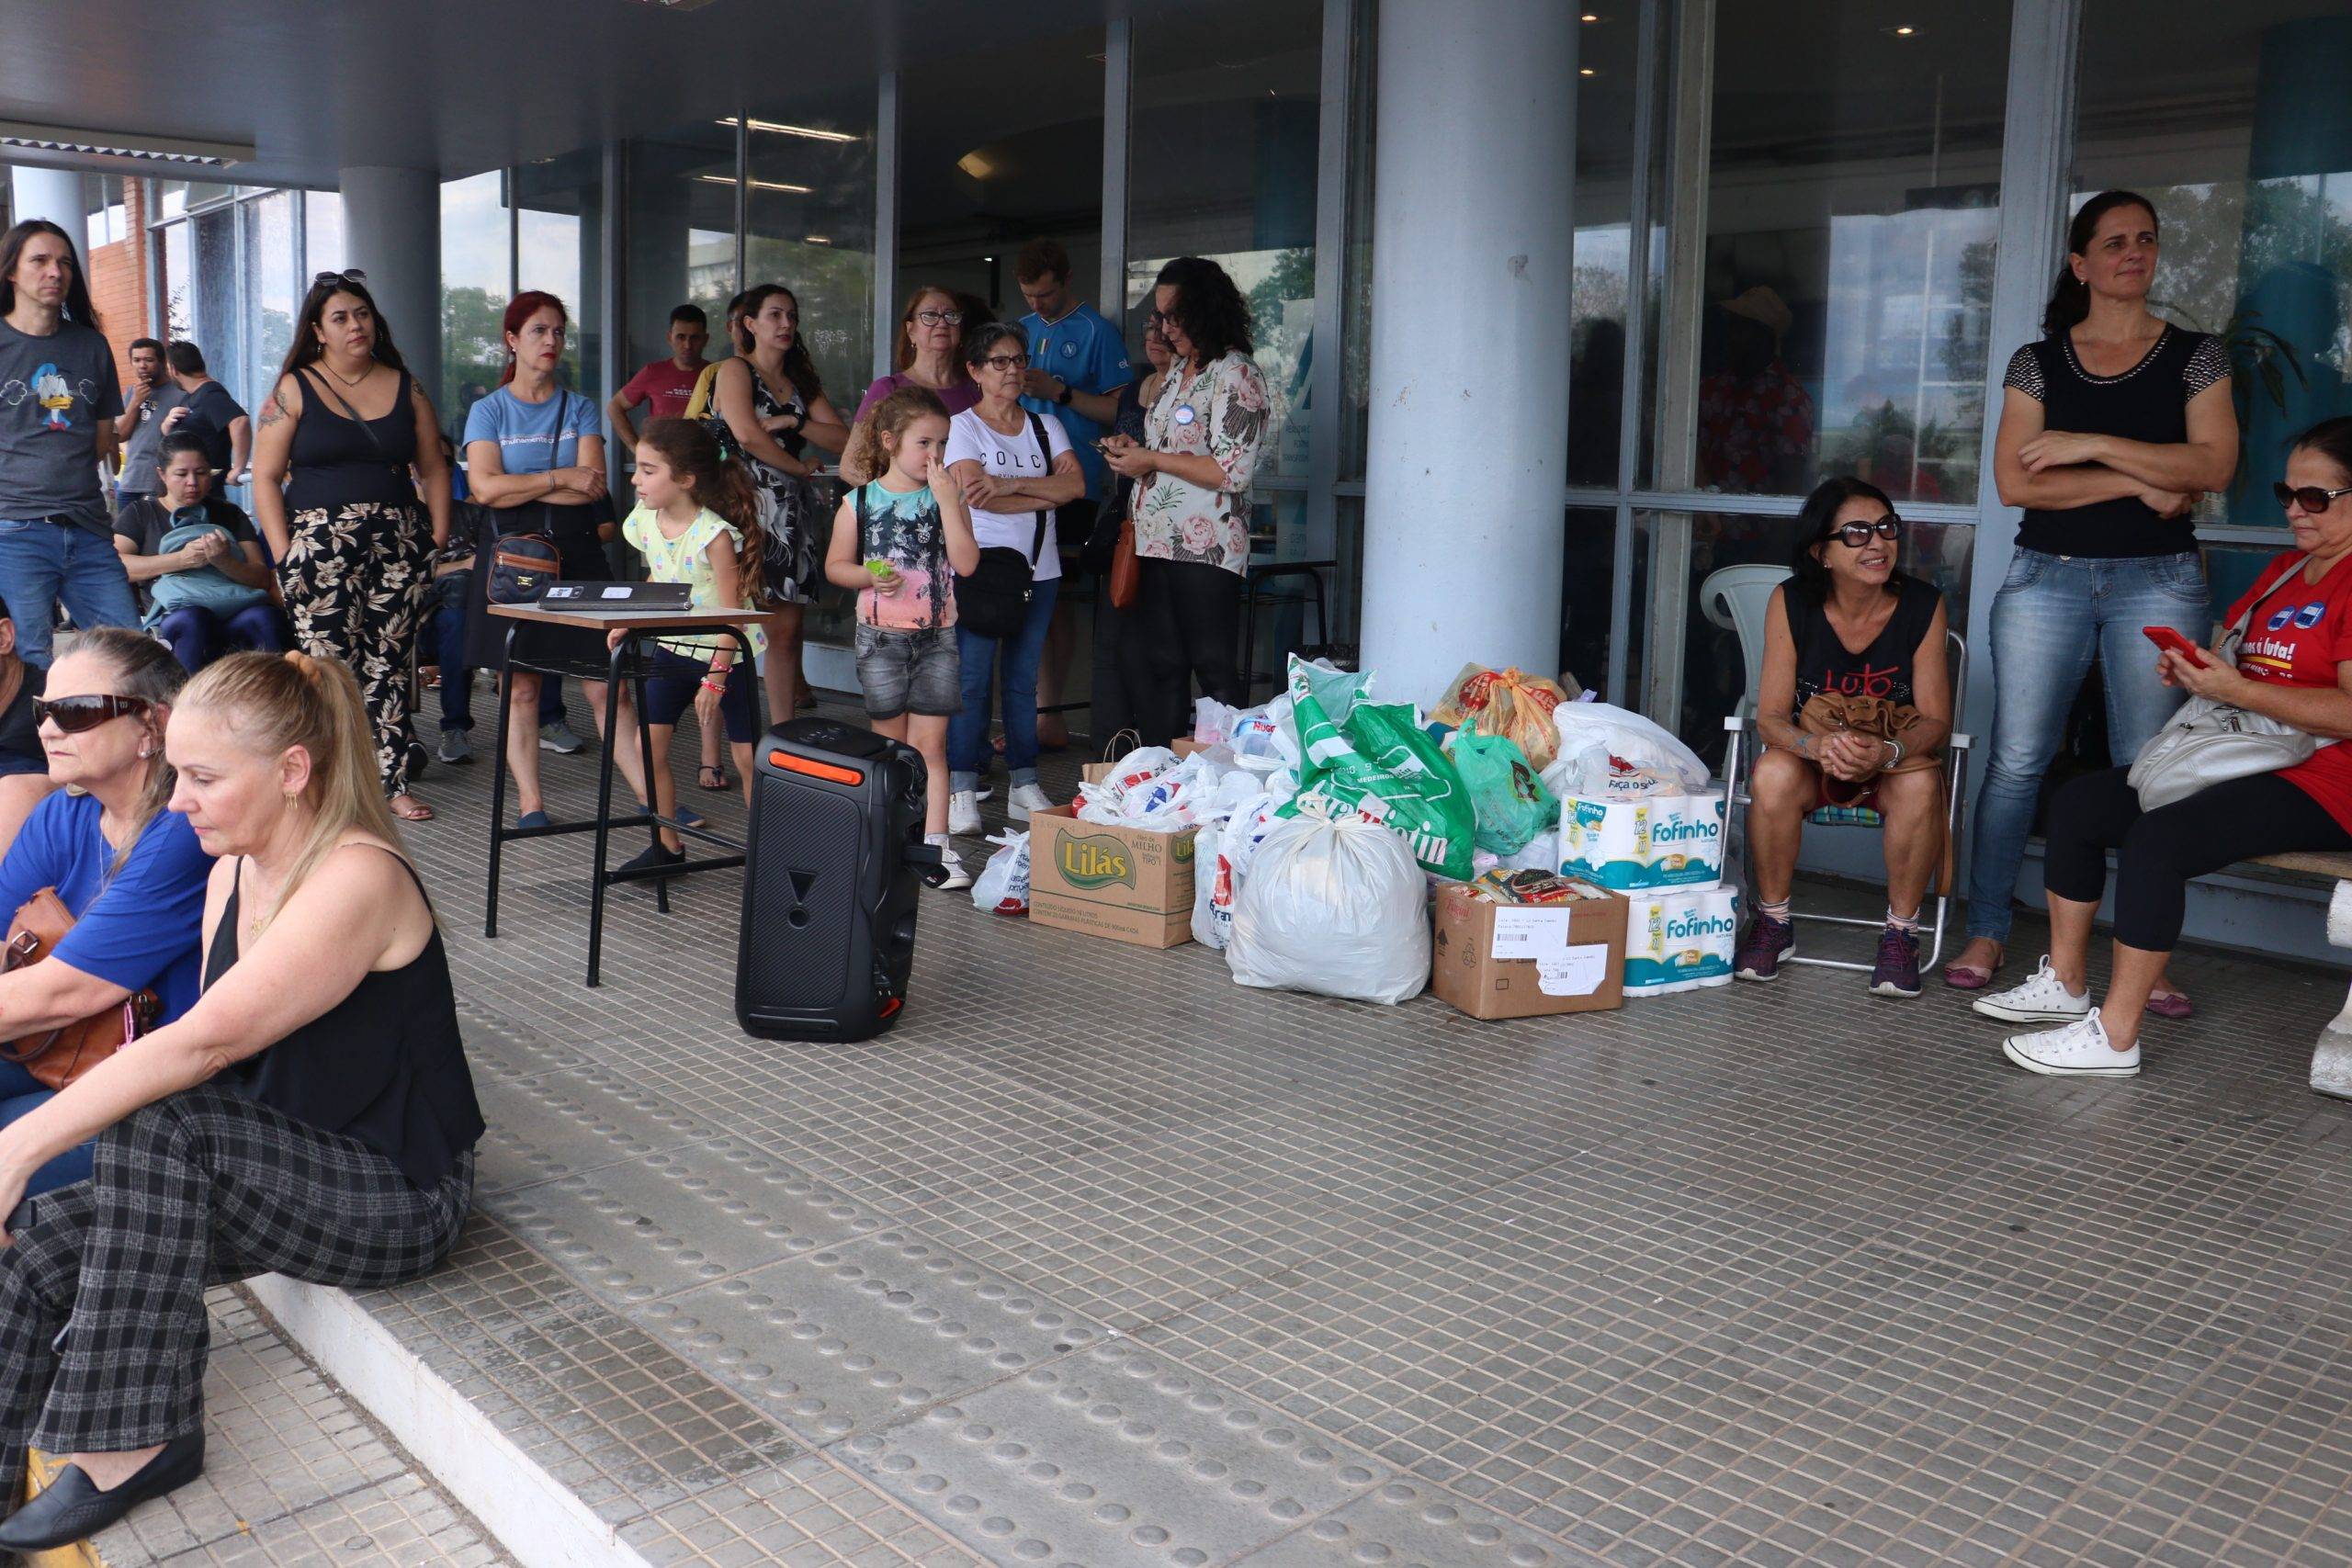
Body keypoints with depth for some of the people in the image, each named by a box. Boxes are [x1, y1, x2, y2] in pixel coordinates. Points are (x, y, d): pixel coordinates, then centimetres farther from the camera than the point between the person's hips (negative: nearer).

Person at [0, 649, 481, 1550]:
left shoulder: (358, 881, -22)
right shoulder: (233, 869, 6)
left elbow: (205, 1042, -29)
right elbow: (207, 1051, 5)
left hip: (397, 1201, -8)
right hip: (279, 1169, 8)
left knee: (163, 1129, -28)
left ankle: (136, 1441, -16)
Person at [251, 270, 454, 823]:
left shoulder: (405, 387, 12)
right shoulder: (294, 389, 4)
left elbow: (433, 468, 14)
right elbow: (265, 474, 1)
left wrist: (438, 537, 4)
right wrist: (283, 551, -8)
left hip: (398, 542, 3)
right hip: (322, 542, -2)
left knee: (390, 667, 3)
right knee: (328, 665, -6)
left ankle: (391, 781, 8)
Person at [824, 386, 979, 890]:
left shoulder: (946, 498, 1)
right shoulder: (860, 503, -1)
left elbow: (966, 562, -12)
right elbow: (835, 564, 6)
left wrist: (948, 500, -16)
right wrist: (869, 577, -14)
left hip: (937, 636, 1)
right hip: (881, 638, 0)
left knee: (930, 743, -2)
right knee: (890, 743, 9)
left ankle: (935, 844, -2)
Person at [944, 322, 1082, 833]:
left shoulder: (1045, 425, 14)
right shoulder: (962, 426, 2)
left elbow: (1076, 484, -1)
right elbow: (975, 494, -13)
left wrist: (1012, 484, -13)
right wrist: (1047, 494, -8)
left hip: (1038, 570, 4)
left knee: (1024, 680, 8)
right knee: (972, 680, -5)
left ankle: (1025, 786, 12)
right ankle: (963, 791, -1)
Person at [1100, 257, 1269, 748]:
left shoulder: (1235, 374, -10)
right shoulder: (1179, 370, 18)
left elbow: (1232, 471, -19)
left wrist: (1151, 460, -13)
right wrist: (1133, 448, 9)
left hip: (1206, 547, -9)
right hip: (1163, 543, 9)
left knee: (1214, 670, -5)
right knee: (1158, 665, 10)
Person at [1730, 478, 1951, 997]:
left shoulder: (1922, 605, -13)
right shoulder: (1791, 603, -14)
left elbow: (1935, 720, -13)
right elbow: (1770, 717, -15)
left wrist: (1886, 752, -35)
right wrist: (1819, 745, -37)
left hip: (1893, 763, 0)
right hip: (1808, 753, 0)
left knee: (1920, 785, -34)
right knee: (1773, 774, -33)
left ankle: (1901, 933, -12)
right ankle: (1774, 923, -10)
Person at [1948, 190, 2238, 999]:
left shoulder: (2195, 356, 8)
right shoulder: (2036, 363, 7)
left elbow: (2213, 466, -6)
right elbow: (2015, 482, -4)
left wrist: (2093, 445, -13)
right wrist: (2141, 483, -9)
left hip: (2159, 582, 0)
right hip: (2047, 577, 0)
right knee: (2016, 762, -2)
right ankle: (1986, 934, 8)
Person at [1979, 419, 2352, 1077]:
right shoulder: (2282, 570, 19)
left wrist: (2235, 689, -21)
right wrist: (2195, 670, 2)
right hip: (2241, 760, 10)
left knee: (2158, 837, -30)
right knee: (2077, 801, 1)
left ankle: (2115, 1036, -24)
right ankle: (2065, 982, 8)